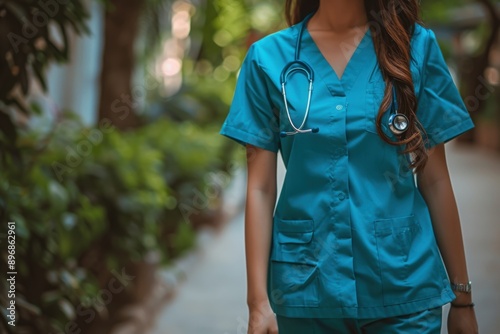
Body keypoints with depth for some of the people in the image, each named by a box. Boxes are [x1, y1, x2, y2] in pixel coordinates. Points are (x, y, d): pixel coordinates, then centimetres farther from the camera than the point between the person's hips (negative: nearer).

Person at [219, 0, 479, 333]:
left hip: (404, 284, 0)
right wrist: (258, 300, -5)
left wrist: (462, 294, 4)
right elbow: (260, 187, -2)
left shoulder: (415, 45, -1)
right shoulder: (269, 57, -1)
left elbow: (434, 179, 1)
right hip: (306, 287, 1)